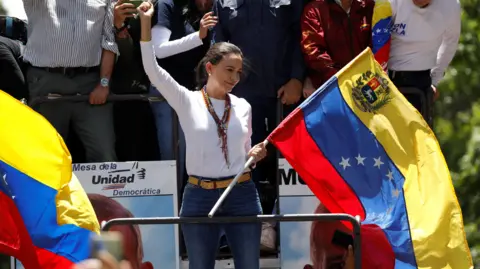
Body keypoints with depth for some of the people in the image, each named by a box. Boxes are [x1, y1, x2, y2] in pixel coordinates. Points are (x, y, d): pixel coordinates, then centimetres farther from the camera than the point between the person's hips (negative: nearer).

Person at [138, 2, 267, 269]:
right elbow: (152, 70, -11)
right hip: (200, 198, -2)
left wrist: (255, 155, -5)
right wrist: (146, 25, -18)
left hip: (242, 197, 2)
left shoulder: (242, 107, 8)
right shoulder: (188, 102, -1)